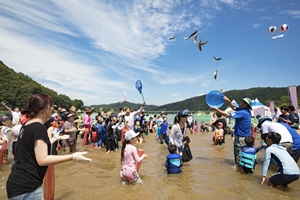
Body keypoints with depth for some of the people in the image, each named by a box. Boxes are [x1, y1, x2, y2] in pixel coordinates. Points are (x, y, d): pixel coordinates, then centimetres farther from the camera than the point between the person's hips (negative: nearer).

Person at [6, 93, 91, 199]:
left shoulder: (27, 125, 8)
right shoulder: (39, 128, -20)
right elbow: (42, 160, -24)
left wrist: (54, 139, 32)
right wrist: (72, 157, -24)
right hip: (26, 188, -9)